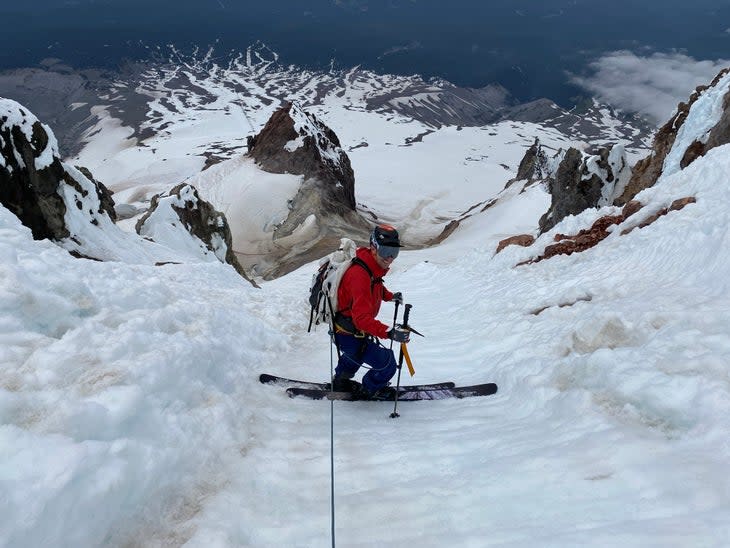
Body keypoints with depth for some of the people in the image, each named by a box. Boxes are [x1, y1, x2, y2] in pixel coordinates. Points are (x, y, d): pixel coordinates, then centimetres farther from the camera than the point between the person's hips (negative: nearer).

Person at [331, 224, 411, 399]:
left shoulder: (372, 266, -6)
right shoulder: (359, 275, -37)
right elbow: (362, 318, -42)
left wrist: (390, 296, 11)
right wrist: (389, 333, -51)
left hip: (354, 329, 10)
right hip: (349, 335, -10)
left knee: (355, 354, 38)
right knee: (387, 365, -2)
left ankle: (340, 381, 61)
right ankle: (370, 389, 27)